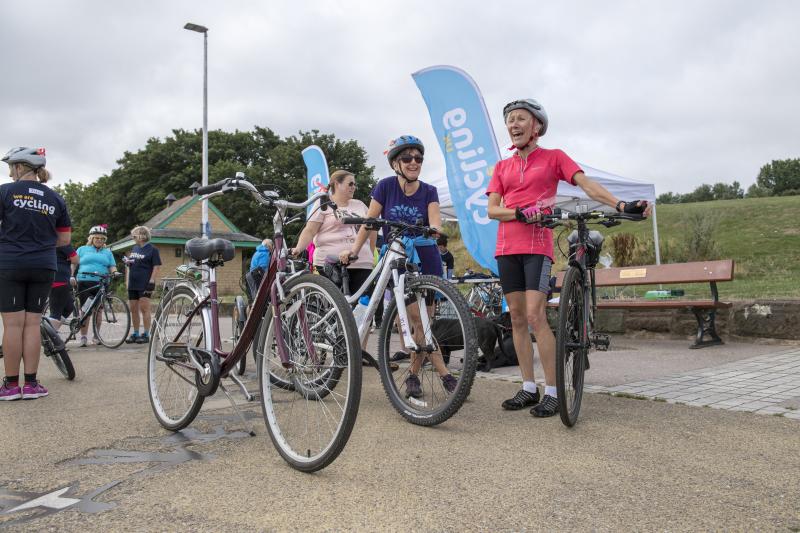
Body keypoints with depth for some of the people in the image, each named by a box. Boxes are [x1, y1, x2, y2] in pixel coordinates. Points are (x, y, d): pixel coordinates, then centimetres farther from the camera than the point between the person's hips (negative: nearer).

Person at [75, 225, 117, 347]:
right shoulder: (82, 249, 16)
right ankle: (83, 337, -2)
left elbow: (112, 266, 14)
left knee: (98, 309, 2)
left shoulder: (107, 252, 20)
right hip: (85, 282, -2)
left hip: (101, 283, 2)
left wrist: (114, 272, -8)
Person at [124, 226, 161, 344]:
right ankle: (135, 334, 17)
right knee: (133, 309, 9)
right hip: (133, 284, 8)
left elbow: (157, 267, -10)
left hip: (145, 285, -7)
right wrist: (127, 280, 13)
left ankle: (146, 335, -2)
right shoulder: (135, 248, 18)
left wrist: (152, 281, -16)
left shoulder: (152, 249, -5)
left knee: (144, 308, -7)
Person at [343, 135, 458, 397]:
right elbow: (369, 221, -2)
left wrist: (434, 231, -37)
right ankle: (443, 373, -4)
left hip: (426, 260, 2)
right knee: (417, 320, -10)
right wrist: (354, 248, -11)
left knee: (423, 321, 2)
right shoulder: (386, 186, -3)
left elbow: (435, 223, -14)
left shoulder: (429, 191, 0)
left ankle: (413, 374, 18)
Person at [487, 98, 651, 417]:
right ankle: (528, 388, 13)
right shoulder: (502, 167, 16)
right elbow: (492, 210, 6)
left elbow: (587, 184, -5)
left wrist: (621, 205, -21)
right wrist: (521, 213, -13)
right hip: (506, 247, 5)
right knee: (517, 317, 5)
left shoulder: (553, 157, 7)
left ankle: (553, 393, -7)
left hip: (537, 246, -4)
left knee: (535, 315, -15)